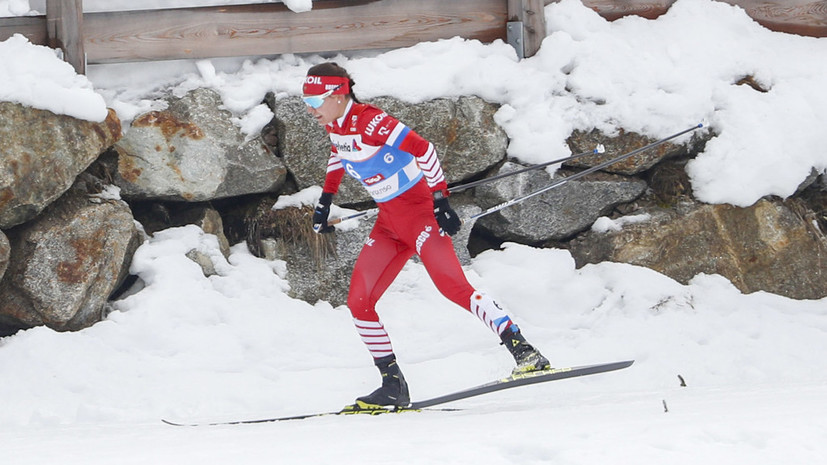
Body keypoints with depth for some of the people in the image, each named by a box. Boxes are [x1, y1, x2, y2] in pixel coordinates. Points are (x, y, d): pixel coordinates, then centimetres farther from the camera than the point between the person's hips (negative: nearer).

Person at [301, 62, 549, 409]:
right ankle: (393, 387, 8)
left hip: (419, 211, -9)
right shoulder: (334, 125, 4)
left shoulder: (368, 121, -21)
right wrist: (325, 199, 28)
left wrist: (440, 199, -28)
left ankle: (524, 352, -27)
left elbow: (422, 149, -26)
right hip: (389, 222, 9)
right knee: (359, 303, 3)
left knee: (453, 286, -23)